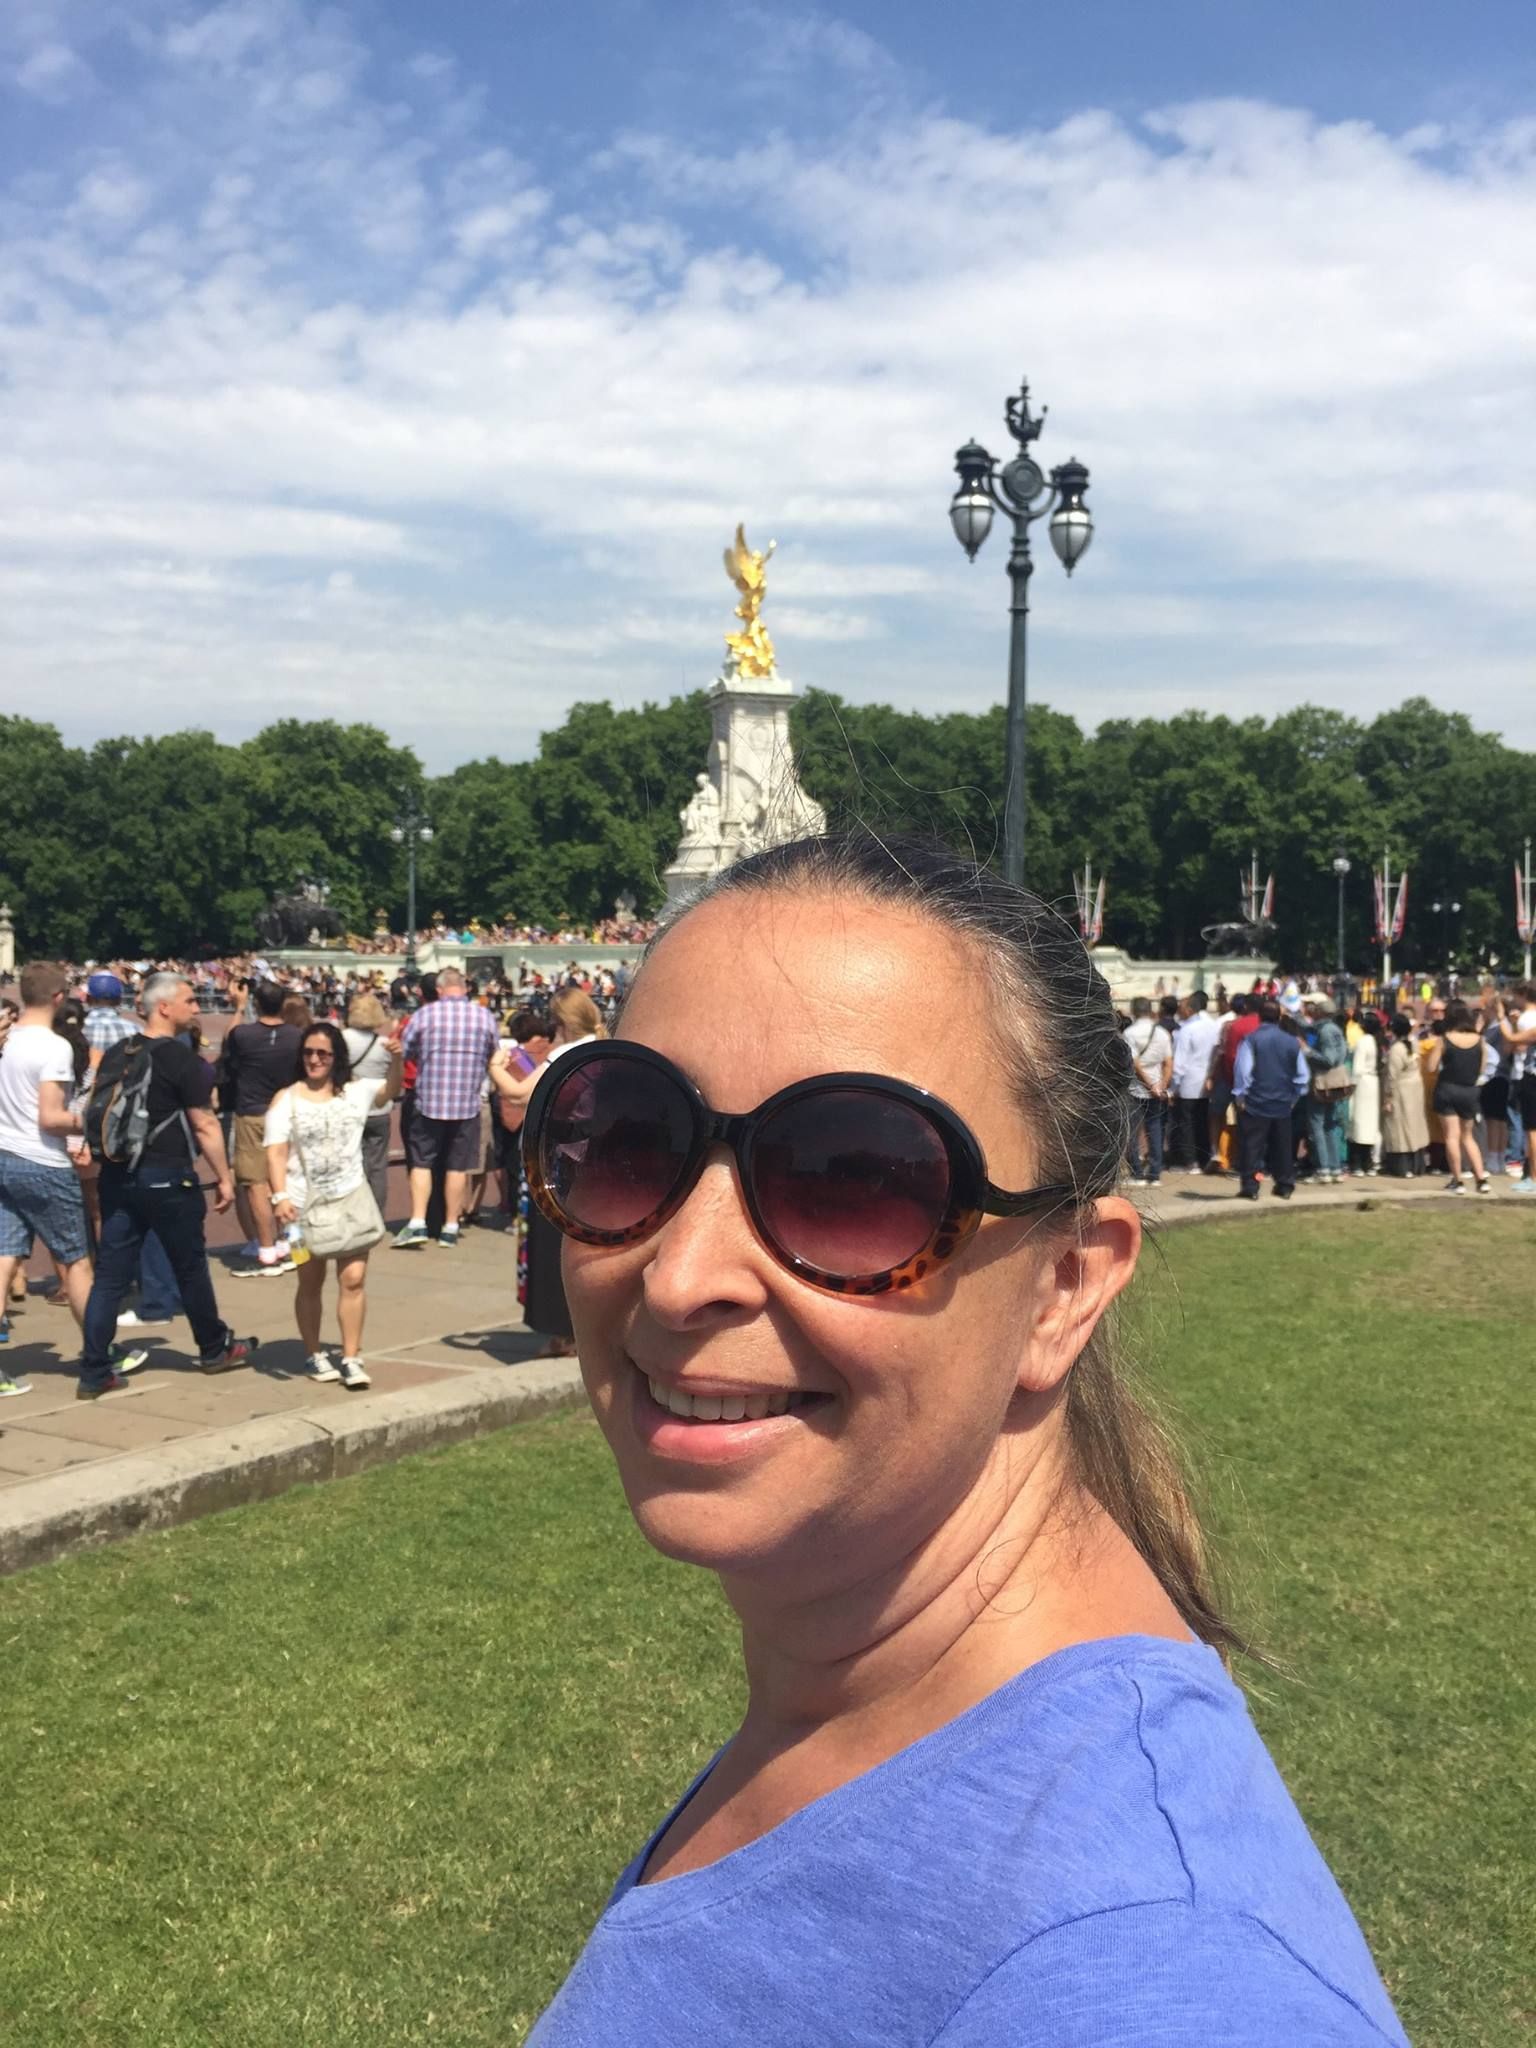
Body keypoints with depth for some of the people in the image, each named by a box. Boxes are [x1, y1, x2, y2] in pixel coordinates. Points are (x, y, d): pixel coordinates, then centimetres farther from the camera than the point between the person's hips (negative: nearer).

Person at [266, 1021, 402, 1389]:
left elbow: (391, 1090, -6)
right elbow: (276, 1153, -5)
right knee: (310, 1283, 10)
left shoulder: (356, 1092, 6)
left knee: (354, 1279, -7)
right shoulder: (286, 1099, 0)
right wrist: (280, 1196, -18)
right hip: (305, 1204, -1)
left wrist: (396, 1060, -26)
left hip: (351, 1200, 1)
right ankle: (314, 1355, 24)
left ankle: (351, 1358, -2)